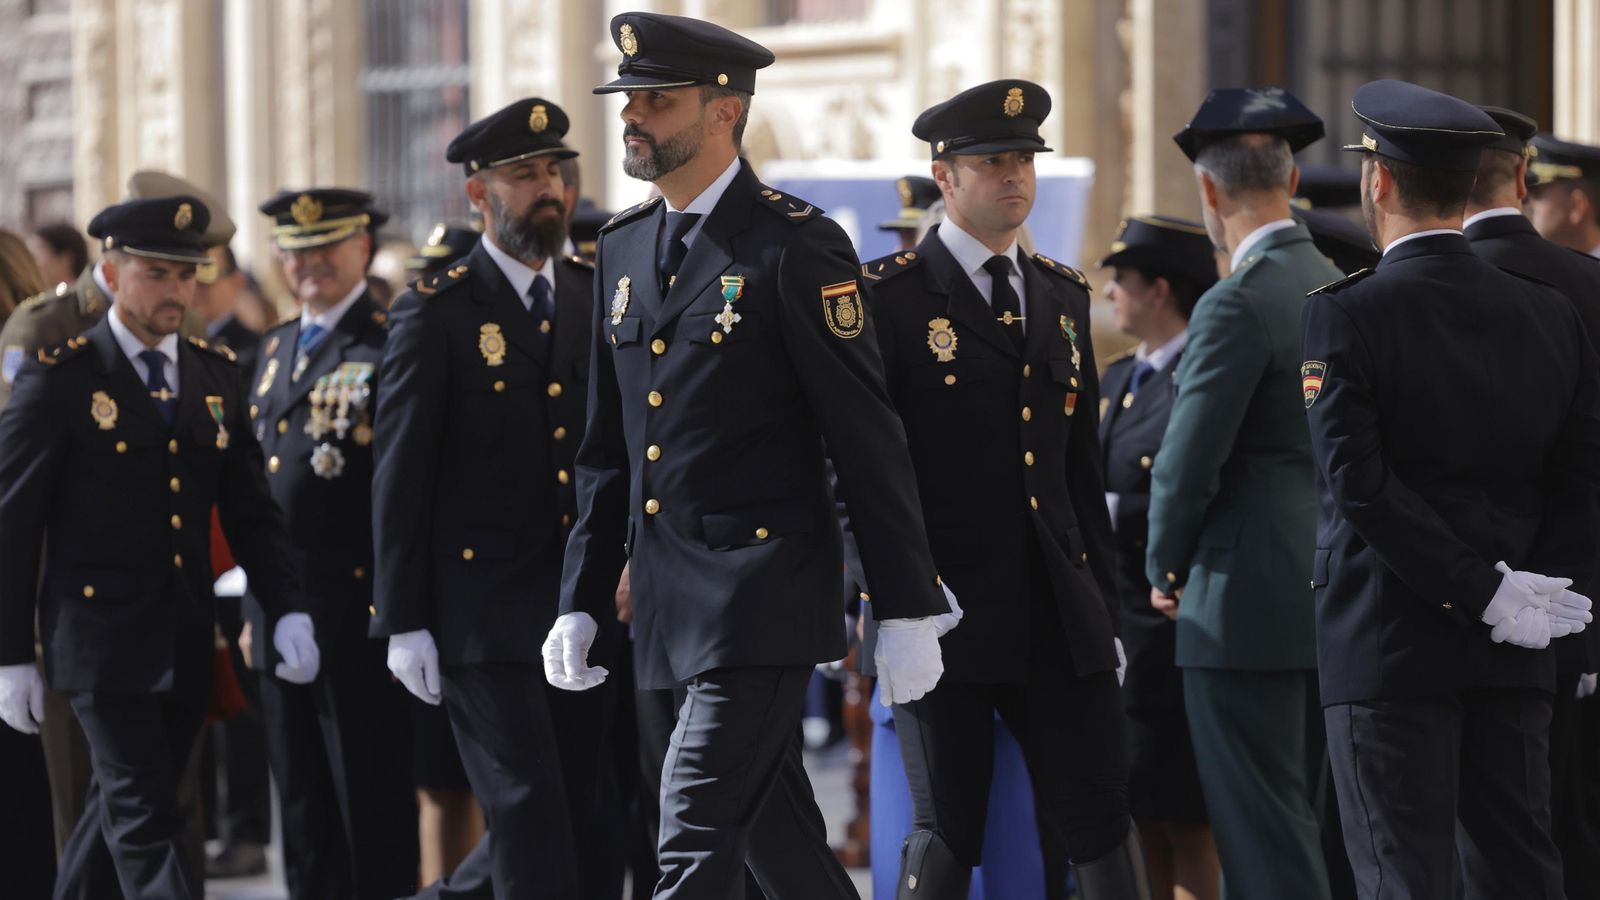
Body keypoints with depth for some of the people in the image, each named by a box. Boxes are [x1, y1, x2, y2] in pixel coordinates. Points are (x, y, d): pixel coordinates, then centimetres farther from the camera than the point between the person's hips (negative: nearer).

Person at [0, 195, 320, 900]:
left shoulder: (216, 379, 10)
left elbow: (251, 510, 11)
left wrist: (288, 610, -4)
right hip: (103, 639, -6)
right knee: (145, 820, -10)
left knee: (124, 810, 14)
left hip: (187, 648, 6)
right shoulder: (59, 378, -6)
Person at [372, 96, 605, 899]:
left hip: (584, 612, 5)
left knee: (579, 810, 7)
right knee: (532, 818, -6)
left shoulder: (598, 300, 10)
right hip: (484, 611, -5)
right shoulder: (436, 313, -4)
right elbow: (400, 476, -6)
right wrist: (403, 622, -9)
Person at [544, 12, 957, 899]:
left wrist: (907, 609, -12)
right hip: (670, 606, 8)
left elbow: (867, 436, -10)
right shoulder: (622, 249, 13)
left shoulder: (795, 245, -9)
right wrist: (581, 600, 14)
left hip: (761, 596, -7)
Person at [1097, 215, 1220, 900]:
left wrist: (1110, 513, -19)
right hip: (1117, 627, 9)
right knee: (1144, 818, 12)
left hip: (1177, 632, -9)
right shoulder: (1118, 380, 16)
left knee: (1187, 821, -3)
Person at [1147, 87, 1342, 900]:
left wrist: (1164, 570, 3)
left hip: (1247, 606, -8)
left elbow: (1187, 464, -15)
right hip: (1331, 605, 8)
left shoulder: (1238, 305, -14)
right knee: (1302, 826, 13)